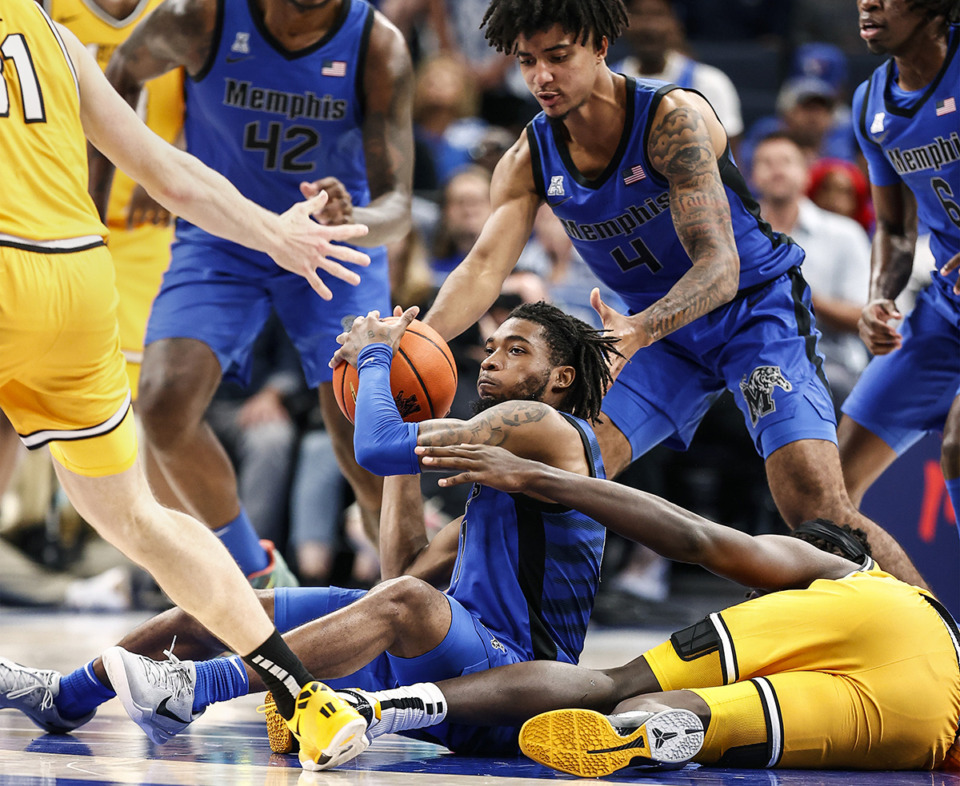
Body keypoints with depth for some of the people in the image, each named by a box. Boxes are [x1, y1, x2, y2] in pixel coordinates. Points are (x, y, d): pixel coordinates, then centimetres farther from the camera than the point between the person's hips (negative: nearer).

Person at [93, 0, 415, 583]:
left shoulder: (379, 47, -24)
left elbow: (397, 205, -26)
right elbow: (122, 76, 1)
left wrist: (351, 224, -50)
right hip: (220, 238, 1)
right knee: (165, 405, -21)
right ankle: (255, 575, 2)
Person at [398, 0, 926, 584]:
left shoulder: (674, 119, -25)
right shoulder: (530, 159, -6)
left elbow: (720, 264, -32)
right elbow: (485, 266, -15)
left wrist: (640, 332, -51)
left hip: (757, 309, -6)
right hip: (660, 328, 6)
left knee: (815, 506, -22)